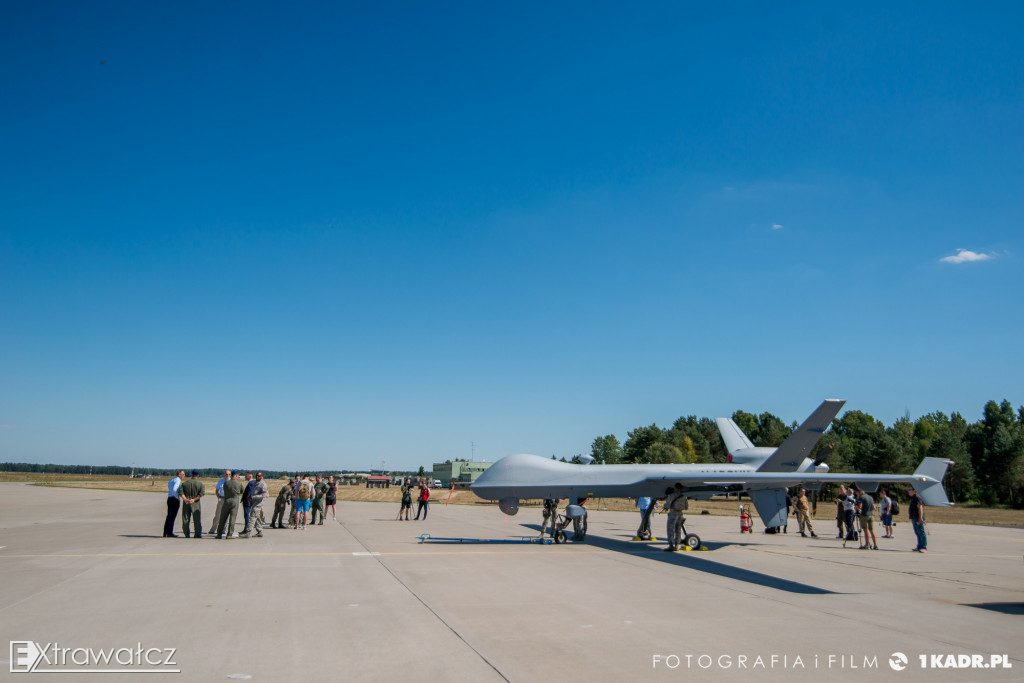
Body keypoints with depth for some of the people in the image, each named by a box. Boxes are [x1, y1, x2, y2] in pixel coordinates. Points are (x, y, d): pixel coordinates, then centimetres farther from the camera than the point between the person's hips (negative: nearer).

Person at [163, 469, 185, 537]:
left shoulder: (171, 480, 19)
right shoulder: (178, 480, -11)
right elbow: (174, 489, -26)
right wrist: (177, 497, -15)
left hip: (169, 499, 9)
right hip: (175, 499, -9)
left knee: (169, 516, 13)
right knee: (172, 516, -6)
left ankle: (165, 532, 16)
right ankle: (169, 533, -5)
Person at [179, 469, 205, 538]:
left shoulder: (185, 483, 8)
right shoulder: (200, 483, -1)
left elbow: (180, 491, -3)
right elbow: (202, 493, -14)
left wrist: (185, 499, -10)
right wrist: (194, 499, -12)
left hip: (186, 503, 2)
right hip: (195, 504, -2)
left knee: (185, 519, 9)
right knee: (197, 519, 3)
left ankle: (186, 534, 8)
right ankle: (197, 534, 0)